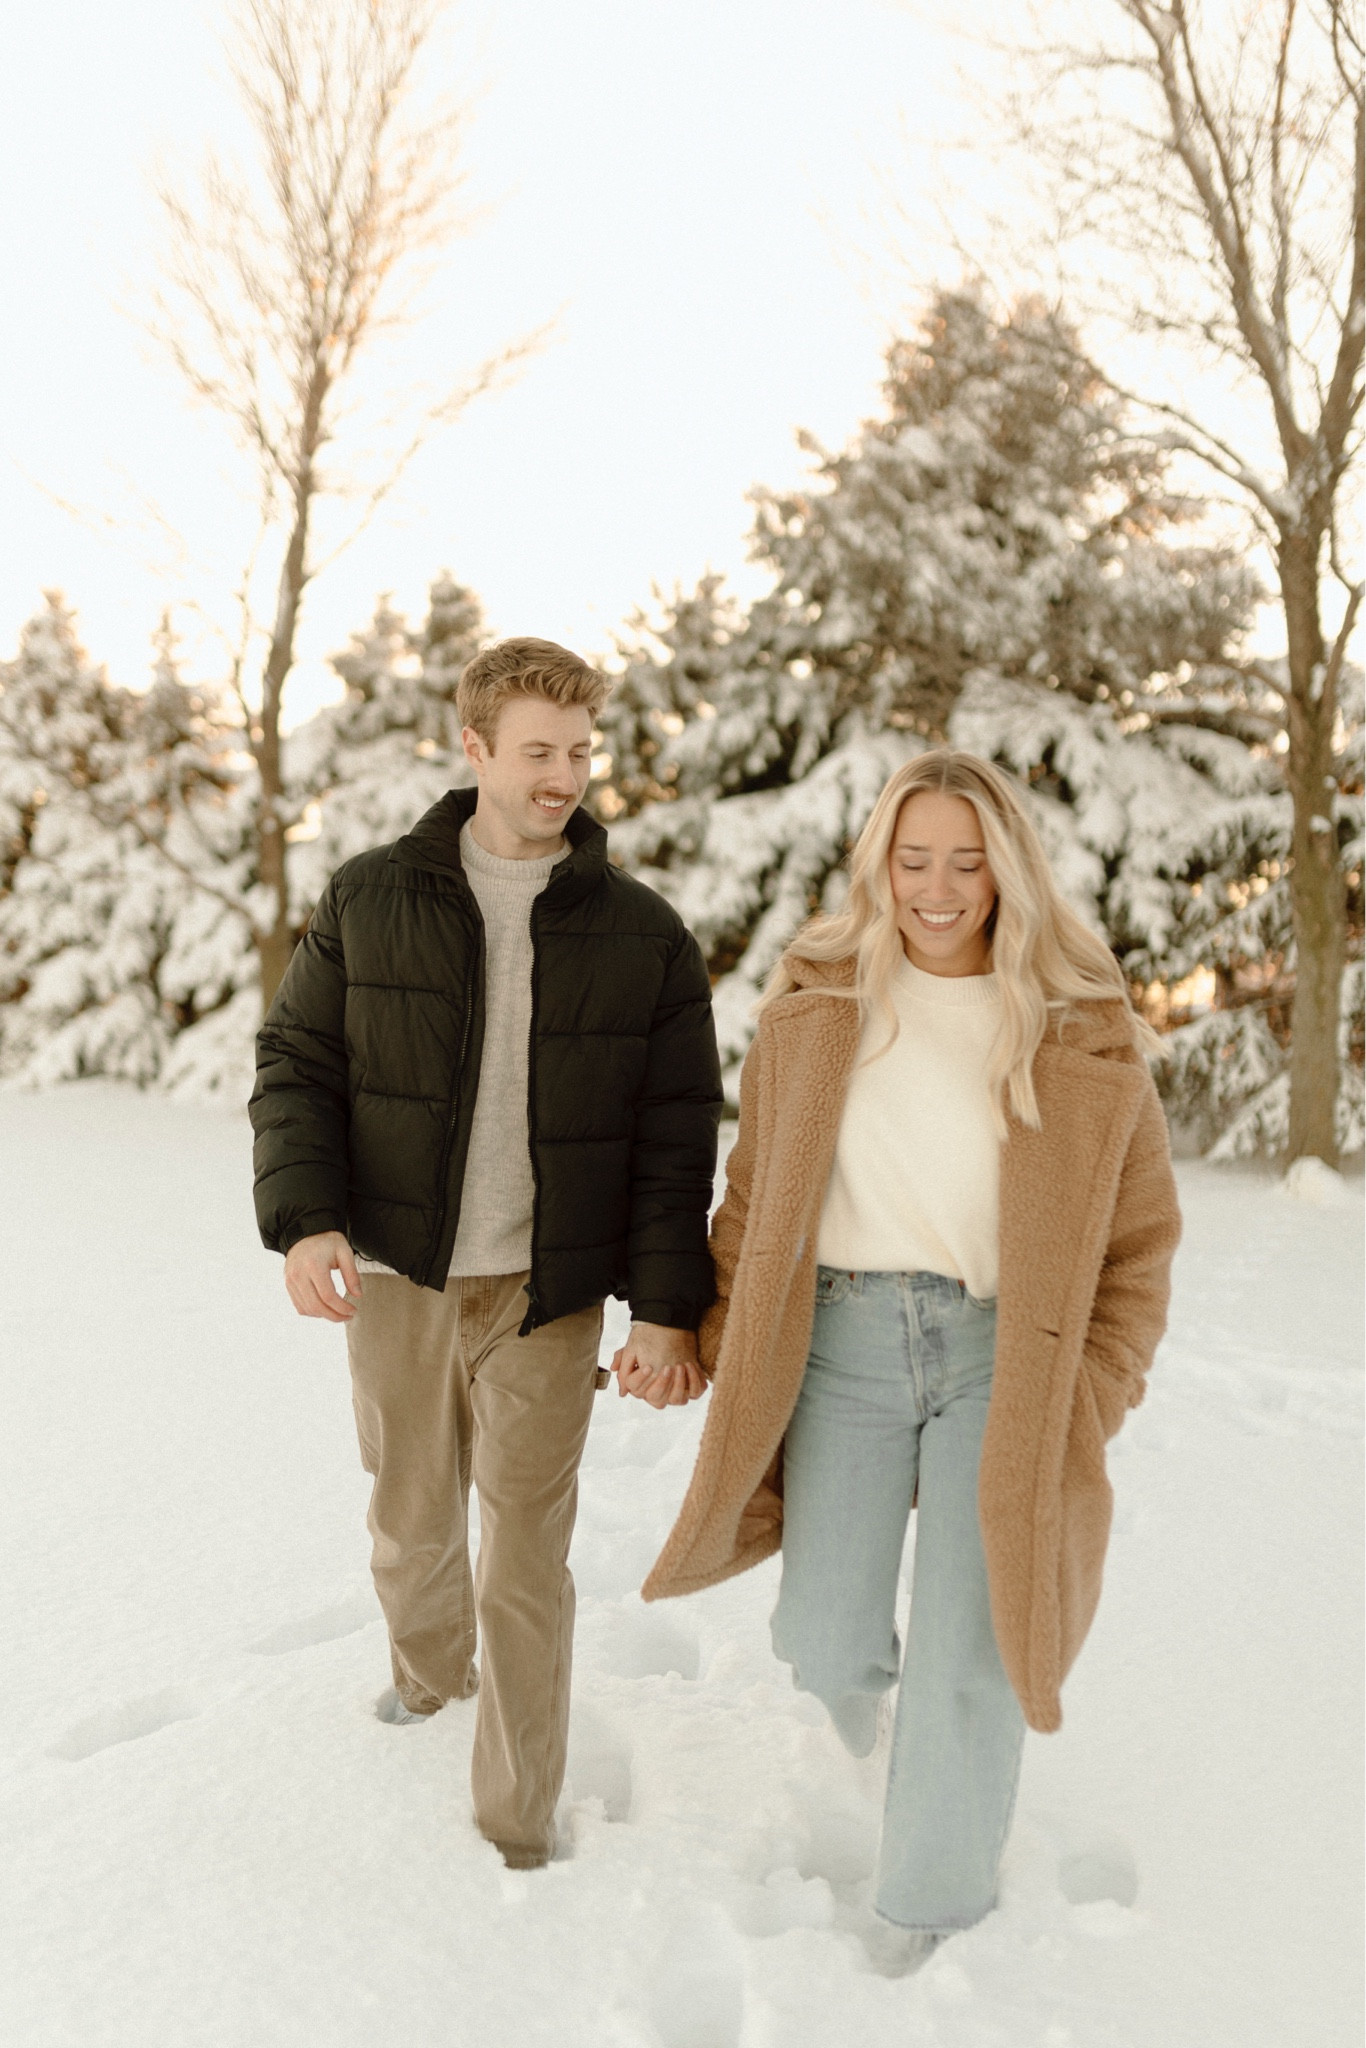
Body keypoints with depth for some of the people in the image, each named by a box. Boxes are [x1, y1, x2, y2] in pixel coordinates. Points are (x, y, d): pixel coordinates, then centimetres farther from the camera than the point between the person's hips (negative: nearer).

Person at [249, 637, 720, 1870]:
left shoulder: (643, 935, -2)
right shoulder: (367, 902, 1)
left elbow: (677, 1137, -2)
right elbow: (295, 1065, 4)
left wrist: (667, 1306, -9)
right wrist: (303, 1217, -11)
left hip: (547, 1300, -2)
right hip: (394, 1280, 2)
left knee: (525, 1571, 3)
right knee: (410, 1525, 20)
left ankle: (520, 1830, 21)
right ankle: (428, 1668, 52)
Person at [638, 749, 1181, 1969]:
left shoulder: (1082, 1030, -4)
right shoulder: (816, 1003, 0)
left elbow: (1140, 1231, 2)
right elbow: (760, 1181, 8)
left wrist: (1093, 1402, -5)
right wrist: (720, 1324, 1)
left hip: (1004, 1358, -1)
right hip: (846, 1343, 1)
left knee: (970, 1654, 4)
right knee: (826, 1639, 9)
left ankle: (936, 1890, 31)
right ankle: (853, 1663, 49)